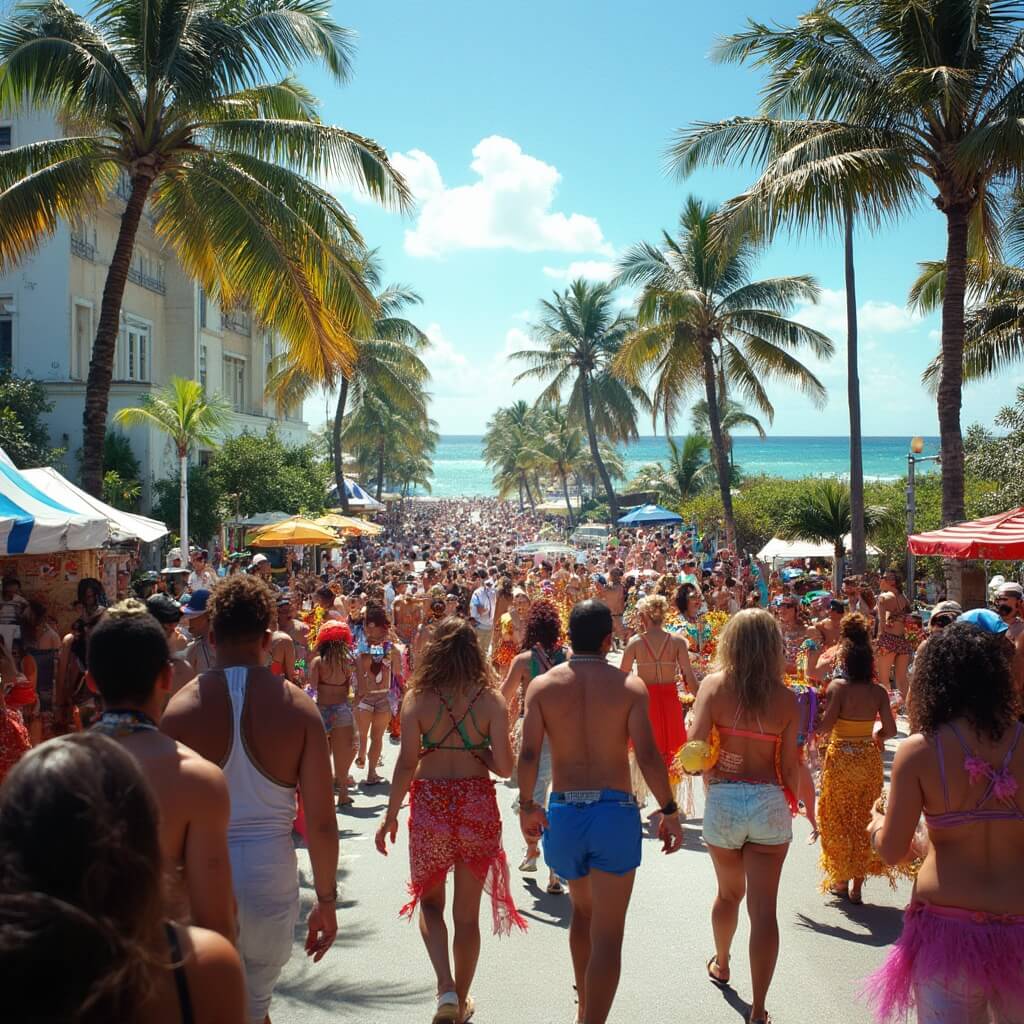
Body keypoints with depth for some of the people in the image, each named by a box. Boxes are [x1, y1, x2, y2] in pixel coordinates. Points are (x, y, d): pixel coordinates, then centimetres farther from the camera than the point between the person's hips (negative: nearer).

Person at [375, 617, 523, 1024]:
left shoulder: (417, 697, -8)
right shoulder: (490, 700, -7)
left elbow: (406, 765, -9)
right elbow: (504, 767, -8)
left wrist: (390, 816, 2)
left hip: (430, 805, -1)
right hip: (477, 806, 1)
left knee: (430, 901, 19)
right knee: (467, 912, 15)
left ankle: (446, 988, 1)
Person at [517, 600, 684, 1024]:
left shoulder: (543, 685, -1)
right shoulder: (630, 686, -4)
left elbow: (528, 754, -8)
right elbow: (648, 755, -12)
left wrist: (527, 806, 5)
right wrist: (669, 811, -2)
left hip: (563, 813, 3)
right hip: (615, 813, -3)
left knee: (583, 911, 27)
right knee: (606, 935, 2)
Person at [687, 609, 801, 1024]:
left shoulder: (714, 685, -7)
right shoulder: (785, 698, -5)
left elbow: (695, 746, -15)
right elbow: (789, 765, -2)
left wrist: (711, 767, 7)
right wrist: (792, 803, 15)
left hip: (722, 800, 1)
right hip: (769, 803, -1)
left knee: (728, 892, 25)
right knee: (763, 908, 3)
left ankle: (721, 965, 48)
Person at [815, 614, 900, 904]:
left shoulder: (837, 687, -15)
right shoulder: (878, 692, -5)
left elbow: (825, 727, -20)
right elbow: (890, 729, -8)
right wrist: (874, 735, 12)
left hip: (841, 758, -3)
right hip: (869, 759, 3)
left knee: (839, 821, 13)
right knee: (863, 820, 13)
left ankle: (841, 880, 20)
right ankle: (857, 885, 18)